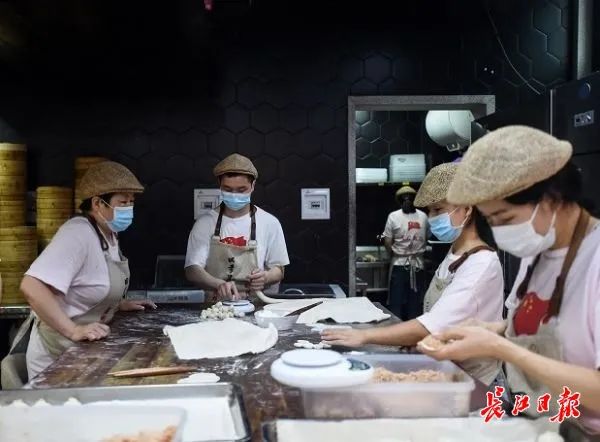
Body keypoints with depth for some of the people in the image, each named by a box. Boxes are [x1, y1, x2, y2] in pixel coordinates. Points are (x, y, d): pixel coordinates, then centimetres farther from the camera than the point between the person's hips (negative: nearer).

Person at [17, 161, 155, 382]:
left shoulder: (109, 233, 3)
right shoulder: (78, 234, -25)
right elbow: (31, 287, -34)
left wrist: (119, 304, 8)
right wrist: (73, 331, -33)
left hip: (86, 349, 9)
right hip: (59, 355, -9)